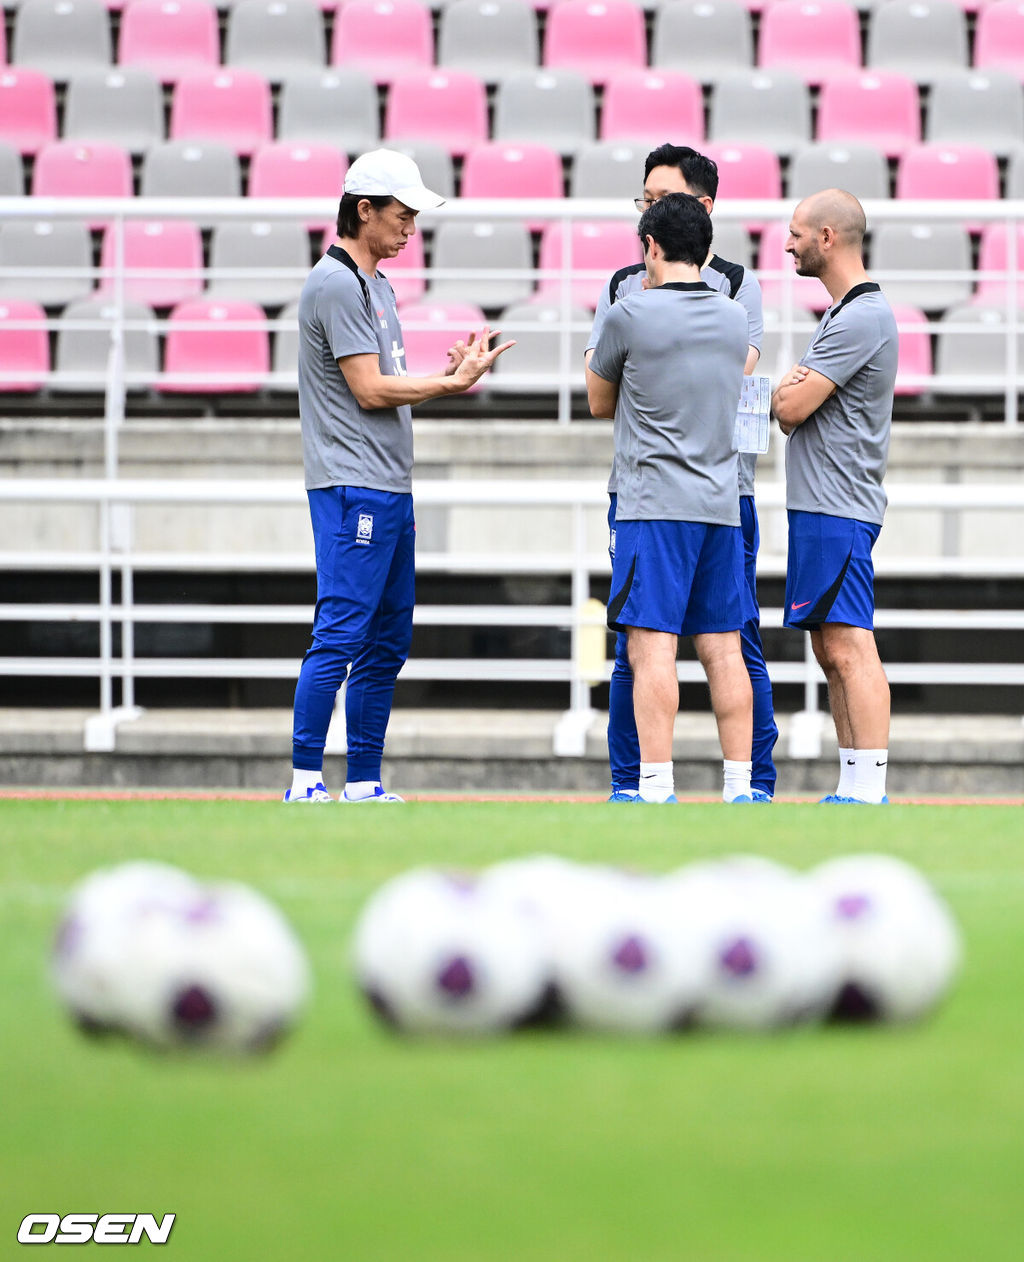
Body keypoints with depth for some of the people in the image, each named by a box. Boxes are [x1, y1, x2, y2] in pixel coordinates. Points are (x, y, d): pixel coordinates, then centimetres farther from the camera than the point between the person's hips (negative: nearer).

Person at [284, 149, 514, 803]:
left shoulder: (376, 284, 19)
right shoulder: (336, 285, -11)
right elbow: (369, 391, -15)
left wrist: (450, 376, 4)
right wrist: (454, 382, -10)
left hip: (392, 488, 10)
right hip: (352, 486, -10)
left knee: (388, 640, 10)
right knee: (340, 635, -13)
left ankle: (365, 785, 14)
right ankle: (306, 783, -13)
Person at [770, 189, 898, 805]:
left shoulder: (861, 317, -14)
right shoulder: (847, 312, 20)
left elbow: (790, 407, -17)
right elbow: (795, 415, 19)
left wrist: (787, 386, 4)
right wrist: (795, 388, -2)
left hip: (837, 511, -11)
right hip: (821, 503, 11)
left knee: (850, 647, -14)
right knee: (832, 650, 12)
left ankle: (870, 791, -18)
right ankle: (855, 791, 14)